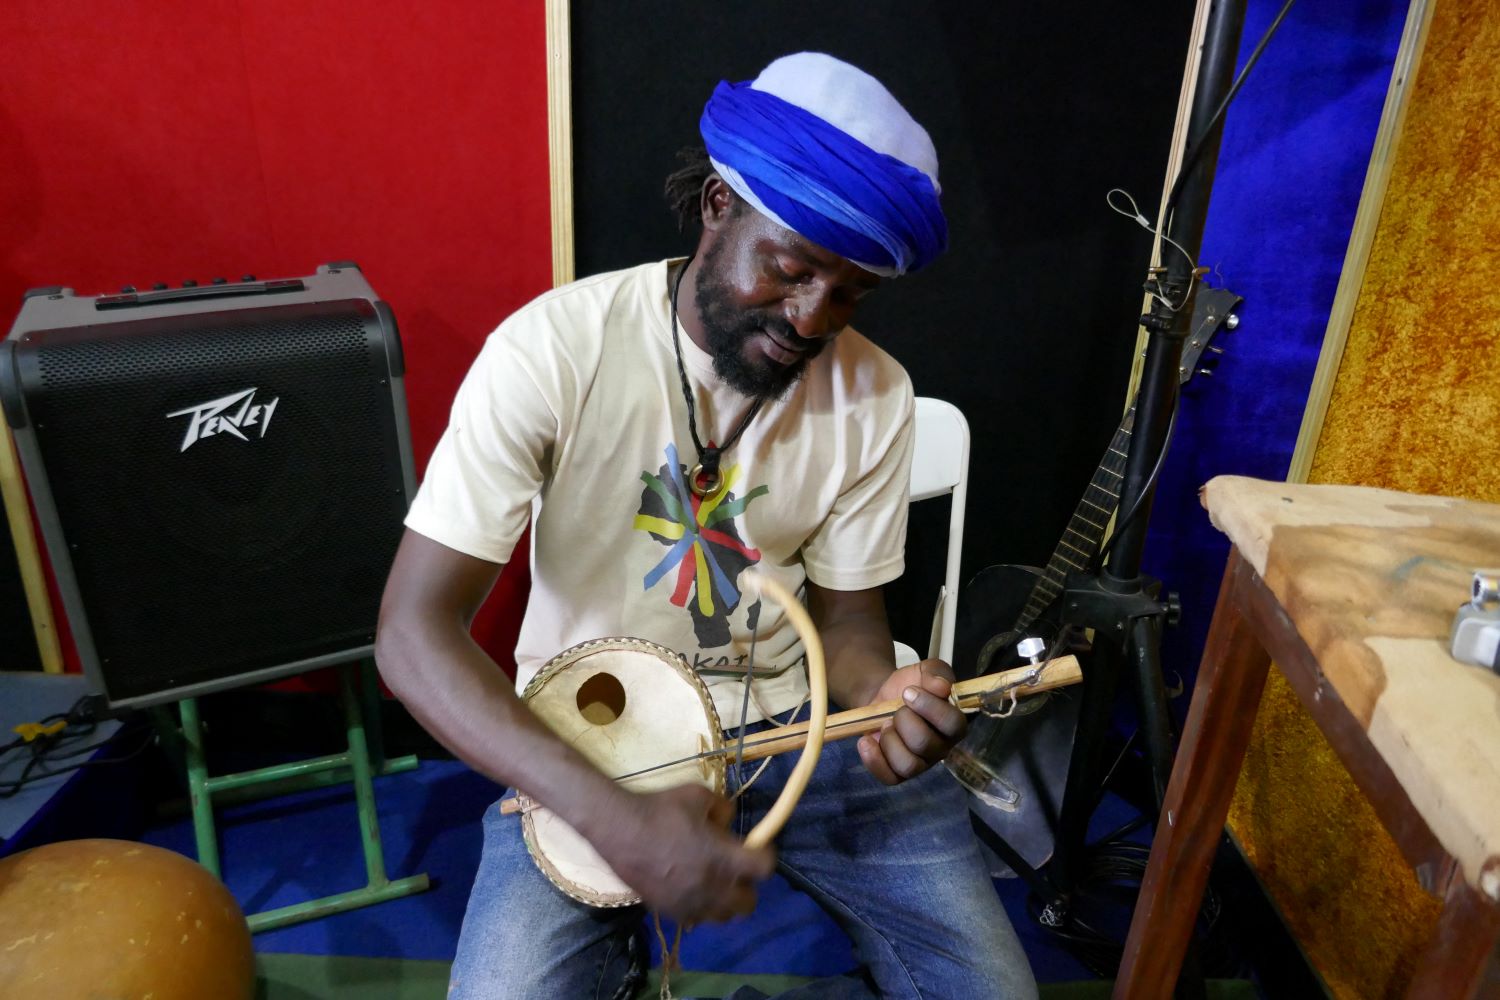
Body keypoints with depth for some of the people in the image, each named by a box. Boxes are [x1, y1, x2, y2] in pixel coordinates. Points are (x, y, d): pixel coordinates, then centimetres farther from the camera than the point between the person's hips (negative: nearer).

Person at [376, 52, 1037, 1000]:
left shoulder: (875, 394, -9)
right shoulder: (553, 349, -21)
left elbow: (848, 609, 1)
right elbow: (415, 631, -23)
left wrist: (881, 696, -24)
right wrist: (613, 818, -34)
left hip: (795, 720, 3)